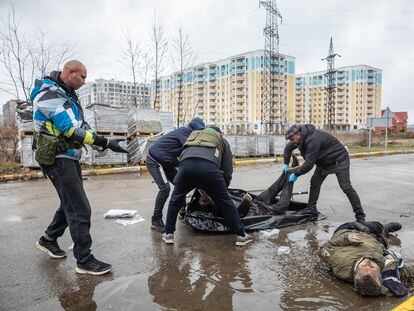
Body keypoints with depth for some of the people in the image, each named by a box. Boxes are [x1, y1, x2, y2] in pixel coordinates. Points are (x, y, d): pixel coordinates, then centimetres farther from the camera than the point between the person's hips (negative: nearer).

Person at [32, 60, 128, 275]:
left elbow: (80, 125, 14)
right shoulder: (49, 95, -16)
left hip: (69, 157, 10)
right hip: (58, 159, -10)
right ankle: (84, 261, 3)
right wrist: (105, 142, -24)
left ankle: (48, 240, 38)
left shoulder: (67, 94, 15)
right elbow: (72, 130, -25)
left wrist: (104, 143, 2)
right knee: (80, 209, -7)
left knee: (70, 205, 20)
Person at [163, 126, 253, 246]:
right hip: (209, 167, -2)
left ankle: (169, 234, 30)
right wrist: (223, 188, 42)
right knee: (225, 201, 16)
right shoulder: (222, 140, 34)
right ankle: (241, 235, 22)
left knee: (175, 199, 25)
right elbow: (227, 169, 26)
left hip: (186, 165, 2)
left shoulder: (193, 135, 42)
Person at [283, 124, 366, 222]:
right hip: (324, 161, 9)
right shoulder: (302, 137, -5)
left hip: (339, 159, -9)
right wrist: (286, 164, 8)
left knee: (346, 187, -10)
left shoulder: (313, 140, -34)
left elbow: (309, 163, -34)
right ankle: (311, 210, 12)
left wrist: (296, 174, -23)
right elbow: (288, 148, 12)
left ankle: (360, 216, -1)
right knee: (314, 183, 3)